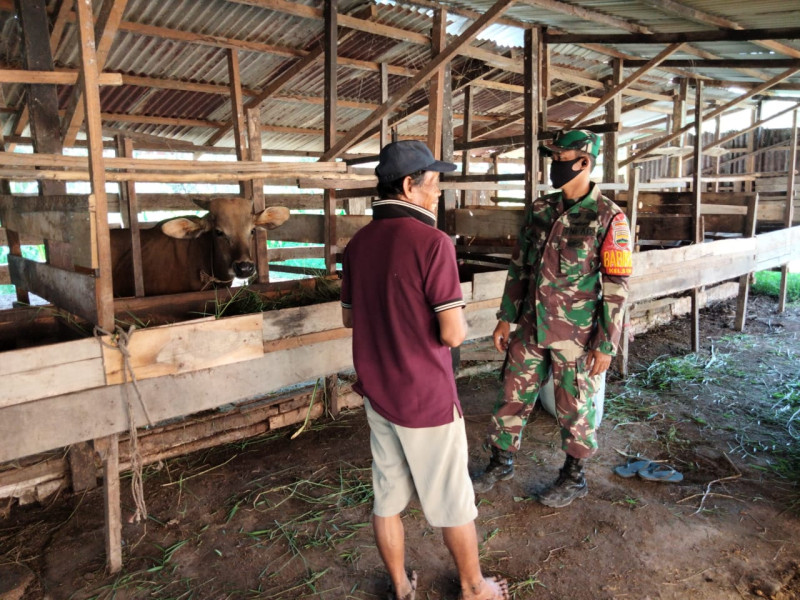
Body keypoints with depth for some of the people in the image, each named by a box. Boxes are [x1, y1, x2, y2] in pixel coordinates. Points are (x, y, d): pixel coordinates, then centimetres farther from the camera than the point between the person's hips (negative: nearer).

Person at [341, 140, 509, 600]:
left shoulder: (358, 244, 2)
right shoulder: (432, 242, -20)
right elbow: (453, 334, -21)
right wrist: (458, 316, 0)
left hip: (378, 394, 6)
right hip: (425, 396, -6)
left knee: (388, 497, 18)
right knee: (452, 500, 14)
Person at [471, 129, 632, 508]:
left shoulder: (608, 218, -11)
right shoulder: (539, 210, 5)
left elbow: (616, 286, -11)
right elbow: (519, 266, 10)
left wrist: (606, 345, -12)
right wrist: (506, 318, 9)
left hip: (576, 335, -5)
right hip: (531, 328, 5)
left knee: (574, 409, 10)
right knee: (512, 398, 13)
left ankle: (573, 477, 32)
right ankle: (501, 463, 34)